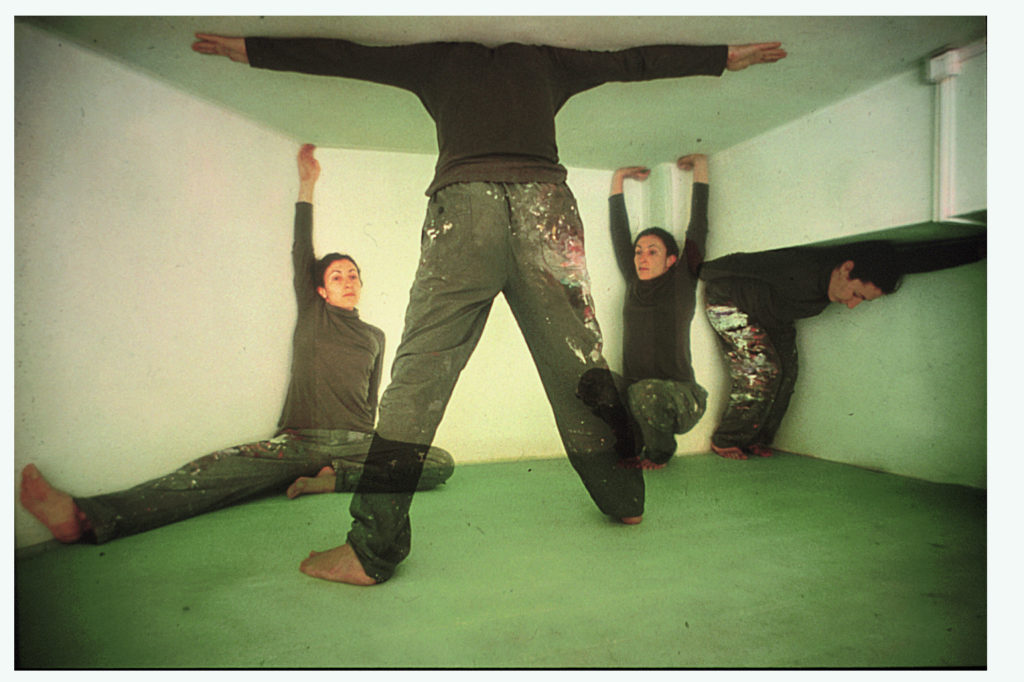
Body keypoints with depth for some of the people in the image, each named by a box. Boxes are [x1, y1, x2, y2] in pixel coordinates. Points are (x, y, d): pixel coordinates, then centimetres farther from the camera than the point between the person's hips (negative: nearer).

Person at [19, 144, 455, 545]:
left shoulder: (374, 337, 21)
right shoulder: (312, 316, 16)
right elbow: (302, 252, 7)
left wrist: (368, 447, 10)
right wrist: (307, 184, 6)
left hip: (356, 444, 2)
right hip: (298, 441, -2)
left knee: (440, 463, -23)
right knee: (221, 469, -29)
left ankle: (336, 478, -27)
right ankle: (88, 518, -45)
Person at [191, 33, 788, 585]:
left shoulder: (438, 59, 29)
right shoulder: (547, 60, 33)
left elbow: (350, 55, 33)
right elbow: (632, 61, 39)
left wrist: (250, 48, 45)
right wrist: (727, 56, 50)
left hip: (463, 204, -1)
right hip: (544, 201, 2)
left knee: (419, 374, -4)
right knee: (579, 366, 10)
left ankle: (372, 549, -5)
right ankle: (625, 501, 23)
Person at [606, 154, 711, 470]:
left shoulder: (682, 283, 3)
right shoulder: (634, 284, 13)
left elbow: (698, 226, 5)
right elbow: (619, 232, 19)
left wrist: (700, 167, 12)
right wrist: (618, 179, 25)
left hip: (681, 399, -3)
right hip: (637, 397, 4)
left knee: (646, 391, -35)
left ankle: (660, 452, -2)